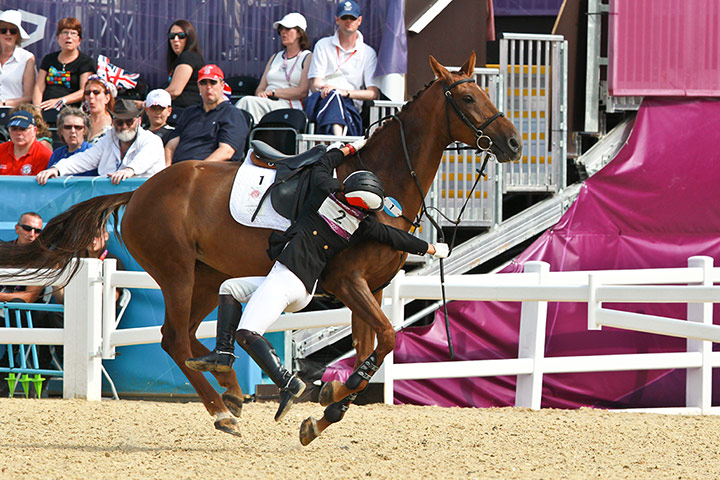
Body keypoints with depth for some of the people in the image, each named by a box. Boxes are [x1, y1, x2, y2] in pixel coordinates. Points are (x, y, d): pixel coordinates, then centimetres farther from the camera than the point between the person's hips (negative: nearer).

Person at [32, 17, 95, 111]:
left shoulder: (86, 62, 8)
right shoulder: (48, 59, 22)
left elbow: (84, 92, -5)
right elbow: (39, 87, 14)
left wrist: (60, 101, -18)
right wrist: (37, 107, -7)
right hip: (46, 110, 4)